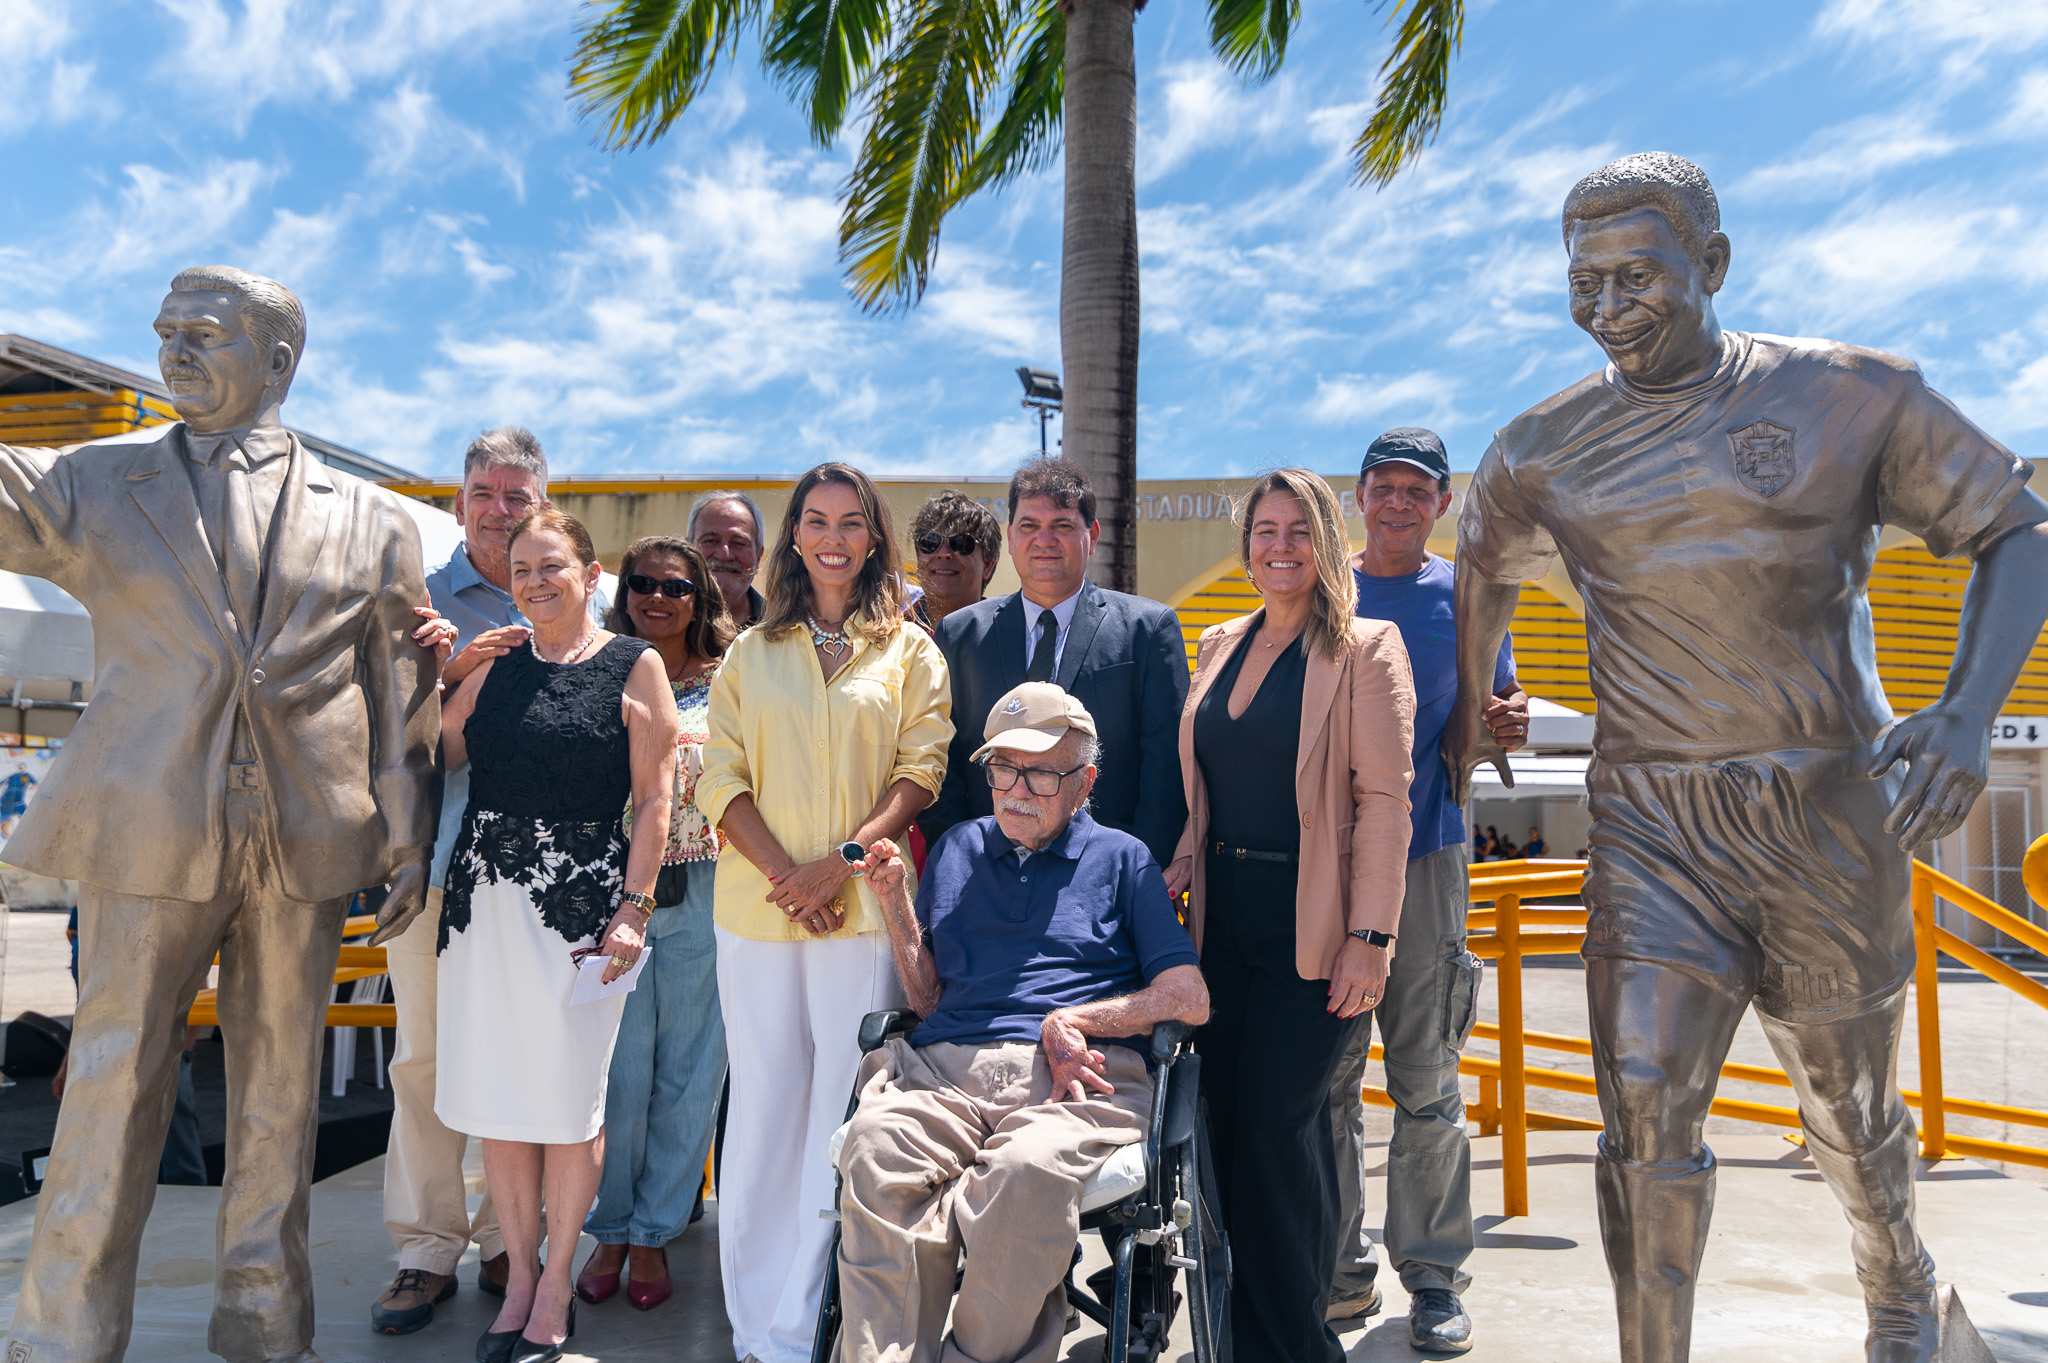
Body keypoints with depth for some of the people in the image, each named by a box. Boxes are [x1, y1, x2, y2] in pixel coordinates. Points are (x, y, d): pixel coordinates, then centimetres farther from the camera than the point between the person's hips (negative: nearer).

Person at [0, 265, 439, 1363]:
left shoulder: (370, 519, 7)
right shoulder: (95, 484, 9)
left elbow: (402, 689, 7)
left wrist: (408, 836, 6)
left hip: (307, 847, 1)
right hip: (148, 832, 0)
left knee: (280, 1095, 11)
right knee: (113, 1089, 5)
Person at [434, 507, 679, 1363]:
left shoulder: (633, 666, -1)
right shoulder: (493, 666, 11)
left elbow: (654, 797, -4)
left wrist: (633, 908, -10)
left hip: (580, 904, -4)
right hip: (487, 901, 4)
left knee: (569, 1099, 4)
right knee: (496, 1097, 9)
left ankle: (557, 1281, 21)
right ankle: (518, 1272, 25)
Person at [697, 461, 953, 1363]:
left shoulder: (909, 652, 9)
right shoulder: (751, 653, 14)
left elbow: (922, 771, 0)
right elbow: (721, 780, 6)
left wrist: (843, 859, -13)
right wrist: (783, 871, -9)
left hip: (864, 909, -1)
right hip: (755, 907, 2)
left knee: (844, 1114, -1)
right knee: (763, 1106, 5)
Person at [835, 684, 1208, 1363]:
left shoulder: (1122, 858, 17)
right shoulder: (960, 849, 26)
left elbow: (1190, 999, 8)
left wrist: (1070, 1021, -1)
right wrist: (893, 897, 8)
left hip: (1073, 1079, -2)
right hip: (947, 1065, 3)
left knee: (1031, 1168, -37)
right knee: (874, 1147, -33)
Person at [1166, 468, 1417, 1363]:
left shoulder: (1364, 649, -5)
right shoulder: (1219, 647, 13)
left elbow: (1383, 800, -10)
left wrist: (1370, 936, -15)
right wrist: (1180, 868, 2)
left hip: (1313, 925, -6)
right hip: (1226, 916, 6)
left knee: (1275, 1126, -3)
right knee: (1228, 1120, 9)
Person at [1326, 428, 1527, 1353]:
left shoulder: (1466, 596, 8)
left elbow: (1496, 713, 11)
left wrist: (1508, 724, -12)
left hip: (1424, 853, -1)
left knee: (1426, 1077, 2)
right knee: (1325, 1074, 5)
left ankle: (1434, 1273, 15)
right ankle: (1339, 1268, 18)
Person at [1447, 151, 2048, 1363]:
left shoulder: (1852, 395, -3)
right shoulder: (1540, 453, 3)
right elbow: (1488, 575, 22)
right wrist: (1467, 708, 24)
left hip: (1831, 808, 0)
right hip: (1652, 819, 1)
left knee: (1849, 1103, 16)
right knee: (1646, 1101, -11)